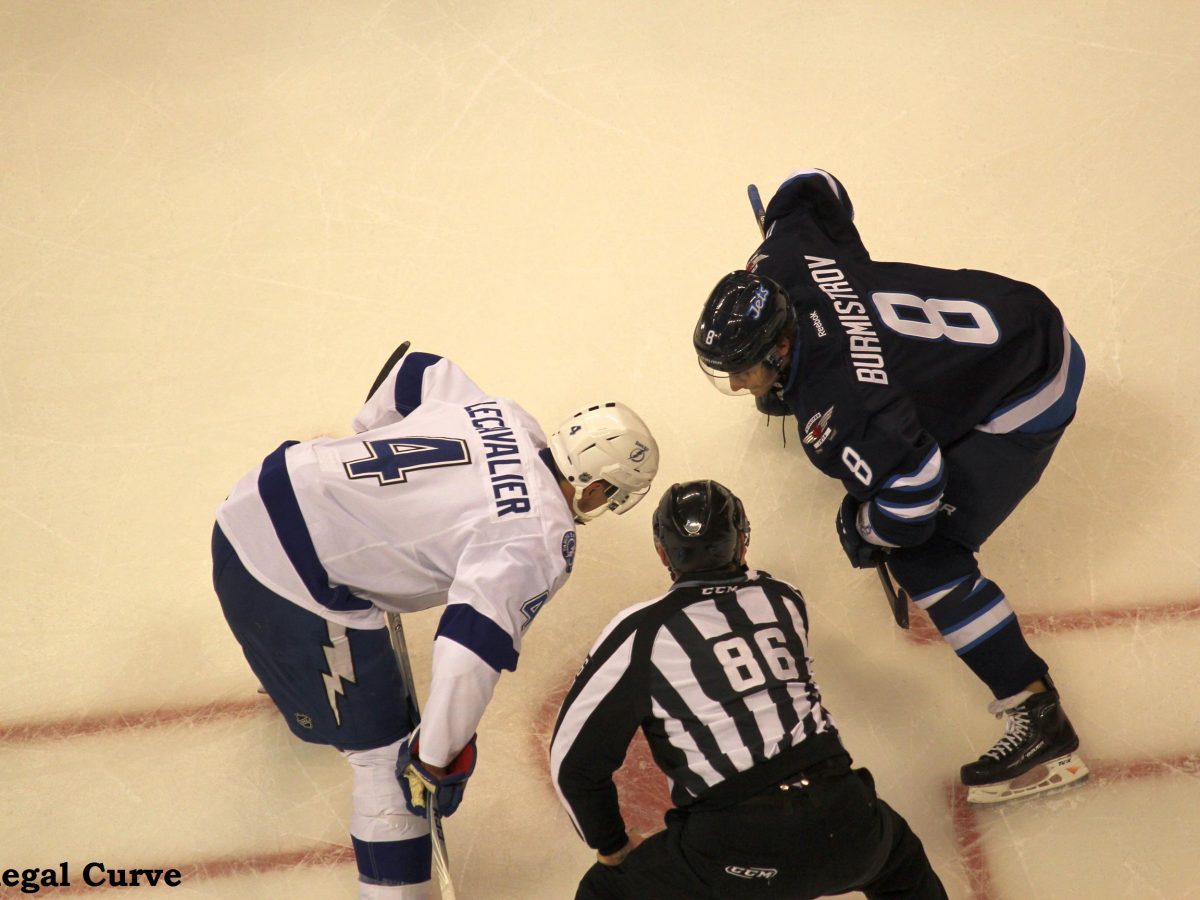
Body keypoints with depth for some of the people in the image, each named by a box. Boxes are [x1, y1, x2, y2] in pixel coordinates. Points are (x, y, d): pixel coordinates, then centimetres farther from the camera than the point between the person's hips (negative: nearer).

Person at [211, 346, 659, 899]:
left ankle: (288, 679, 75)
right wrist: (439, 755, -19)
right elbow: (476, 638, -30)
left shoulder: (503, 417, 5)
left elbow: (418, 373, 21)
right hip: (290, 581, -10)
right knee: (387, 752, -1)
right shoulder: (541, 540, -17)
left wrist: (369, 441, 37)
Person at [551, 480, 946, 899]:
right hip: (844, 828, 4)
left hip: (736, 855, -4)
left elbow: (574, 759, 4)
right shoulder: (783, 598, 12)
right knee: (899, 854, 37)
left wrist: (612, 845, 19)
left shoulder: (642, 632, 0)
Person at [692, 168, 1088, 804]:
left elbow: (913, 488, -34)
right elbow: (811, 187, 6)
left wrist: (865, 530, -11)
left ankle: (1041, 724, -6)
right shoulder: (784, 260, -14)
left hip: (1028, 396, -9)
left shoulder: (832, 407, -34)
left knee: (924, 558, -11)